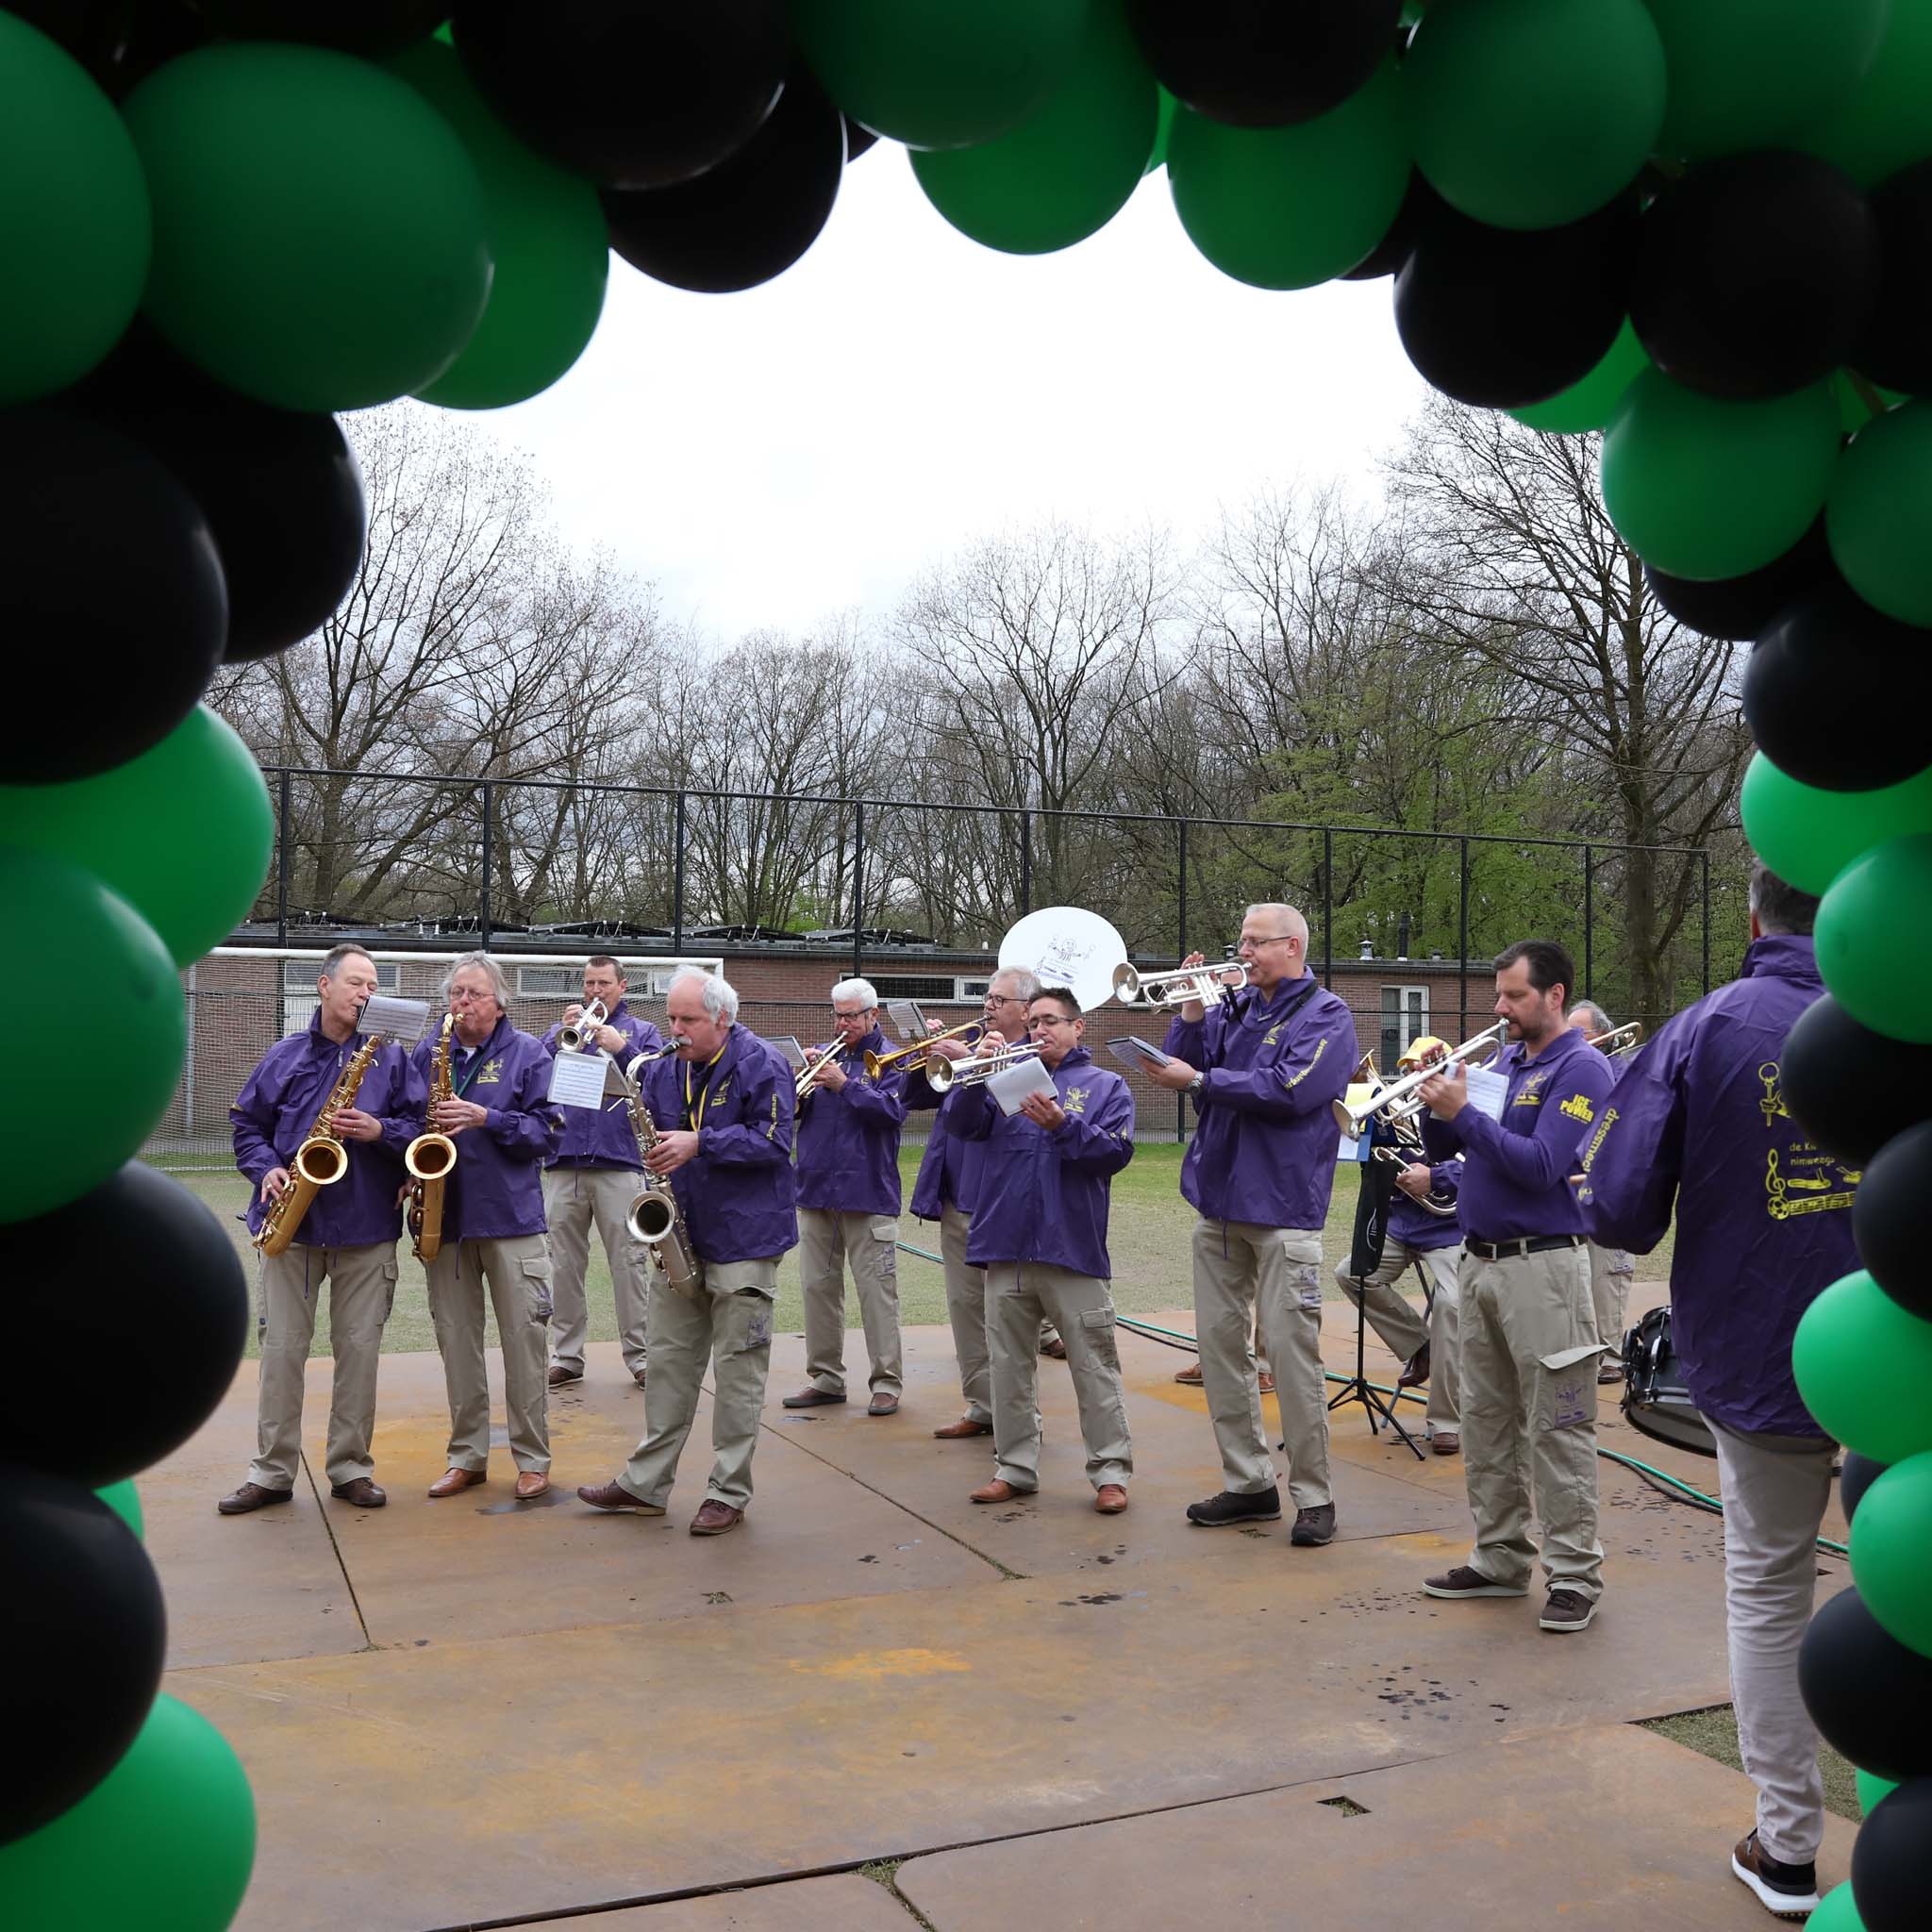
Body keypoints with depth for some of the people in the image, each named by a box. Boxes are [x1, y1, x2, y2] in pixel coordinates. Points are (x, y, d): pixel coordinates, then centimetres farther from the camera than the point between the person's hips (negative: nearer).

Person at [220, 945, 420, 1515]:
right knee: (281, 1348, 3)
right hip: (290, 1224, 1)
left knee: (359, 1349, 4)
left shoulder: (390, 1056, 5)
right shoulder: (284, 1056, 8)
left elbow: (421, 1125, 2)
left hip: (366, 1227, -1)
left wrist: (381, 1131, -17)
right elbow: (246, 1124, 11)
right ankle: (271, 1472, 14)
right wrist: (266, 1169, -6)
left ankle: (351, 1468, 16)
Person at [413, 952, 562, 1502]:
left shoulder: (528, 1054, 0)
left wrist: (486, 1118, -18)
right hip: (445, 1219, 3)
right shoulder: (427, 1052, 9)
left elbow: (547, 1129, -6)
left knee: (523, 1339, 0)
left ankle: (533, 1458, 12)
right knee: (456, 1341, 9)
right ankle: (467, 1457, 21)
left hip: (511, 1217, -3)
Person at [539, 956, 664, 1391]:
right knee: (564, 1263, 6)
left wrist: (621, 1047, -15)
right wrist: (562, 1033, -10)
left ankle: (640, 1355, 3)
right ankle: (567, 1355, 15)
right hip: (563, 1162, 3)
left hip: (619, 1163, -2)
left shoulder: (641, 1032, 12)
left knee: (629, 1262, -3)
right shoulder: (563, 1028, 17)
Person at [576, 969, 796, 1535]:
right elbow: (651, 1132, 20)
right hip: (681, 1238, 6)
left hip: (744, 1239, -6)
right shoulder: (663, 1070, 9)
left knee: (737, 1368, 0)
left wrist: (699, 1143, -22)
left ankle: (729, 1493, 10)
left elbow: (773, 1141, -16)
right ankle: (646, 1482, 22)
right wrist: (659, 1156, -2)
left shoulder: (762, 1065, -10)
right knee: (669, 1358, 13)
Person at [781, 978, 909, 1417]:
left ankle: (886, 1380, 5)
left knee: (877, 1290, -2)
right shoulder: (823, 1054, 13)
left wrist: (844, 1085, -20)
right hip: (815, 1189, 5)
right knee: (818, 1286, 10)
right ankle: (825, 1377, 21)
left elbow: (892, 1110, -16)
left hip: (868, 1193, -5)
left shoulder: (889, 1059, 0)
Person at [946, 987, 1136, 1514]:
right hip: (1006, 1246, 3)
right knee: (1009, 1365, 11)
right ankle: (1015, 1467, 21)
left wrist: (1063, 1125, -21)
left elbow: (1117, 1151, -7)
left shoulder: (1105, 1086, 7)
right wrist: (976, 1072, -15)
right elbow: (960, 1125, 0)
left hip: (1073, 1249, -3)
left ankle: (1110, 1471, 10)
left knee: (1095, 1366, 1)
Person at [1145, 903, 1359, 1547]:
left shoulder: (1324, 1014, -5)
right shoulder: (1234, 1007, 12)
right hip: (1219, 1202, 7)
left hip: (1282, 1207, -6)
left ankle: (1313, 1496, 8)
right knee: (1219, 1344, 10)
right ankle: (1248, 1482, 21)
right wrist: (1192, 1011, -5)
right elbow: (1182, 1068, 7)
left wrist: (1200, 1080, -15)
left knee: (1292, 1354, -4)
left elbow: (1290, 1090, -20)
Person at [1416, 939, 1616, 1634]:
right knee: (1485, 1421, 13)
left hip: (1542, 1267, -8)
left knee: (1556, 1430, -2)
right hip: (1479, 1262, 8)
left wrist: (1463, 1113, -19)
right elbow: (1454, 1146, 13)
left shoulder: (1582, 1068, -8)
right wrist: (1439, 1095, -4)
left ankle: (1574, 1575, 6)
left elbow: (1541, 1166, -19)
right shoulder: (1501, 1059, 13)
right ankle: (1501, 1558, 23)